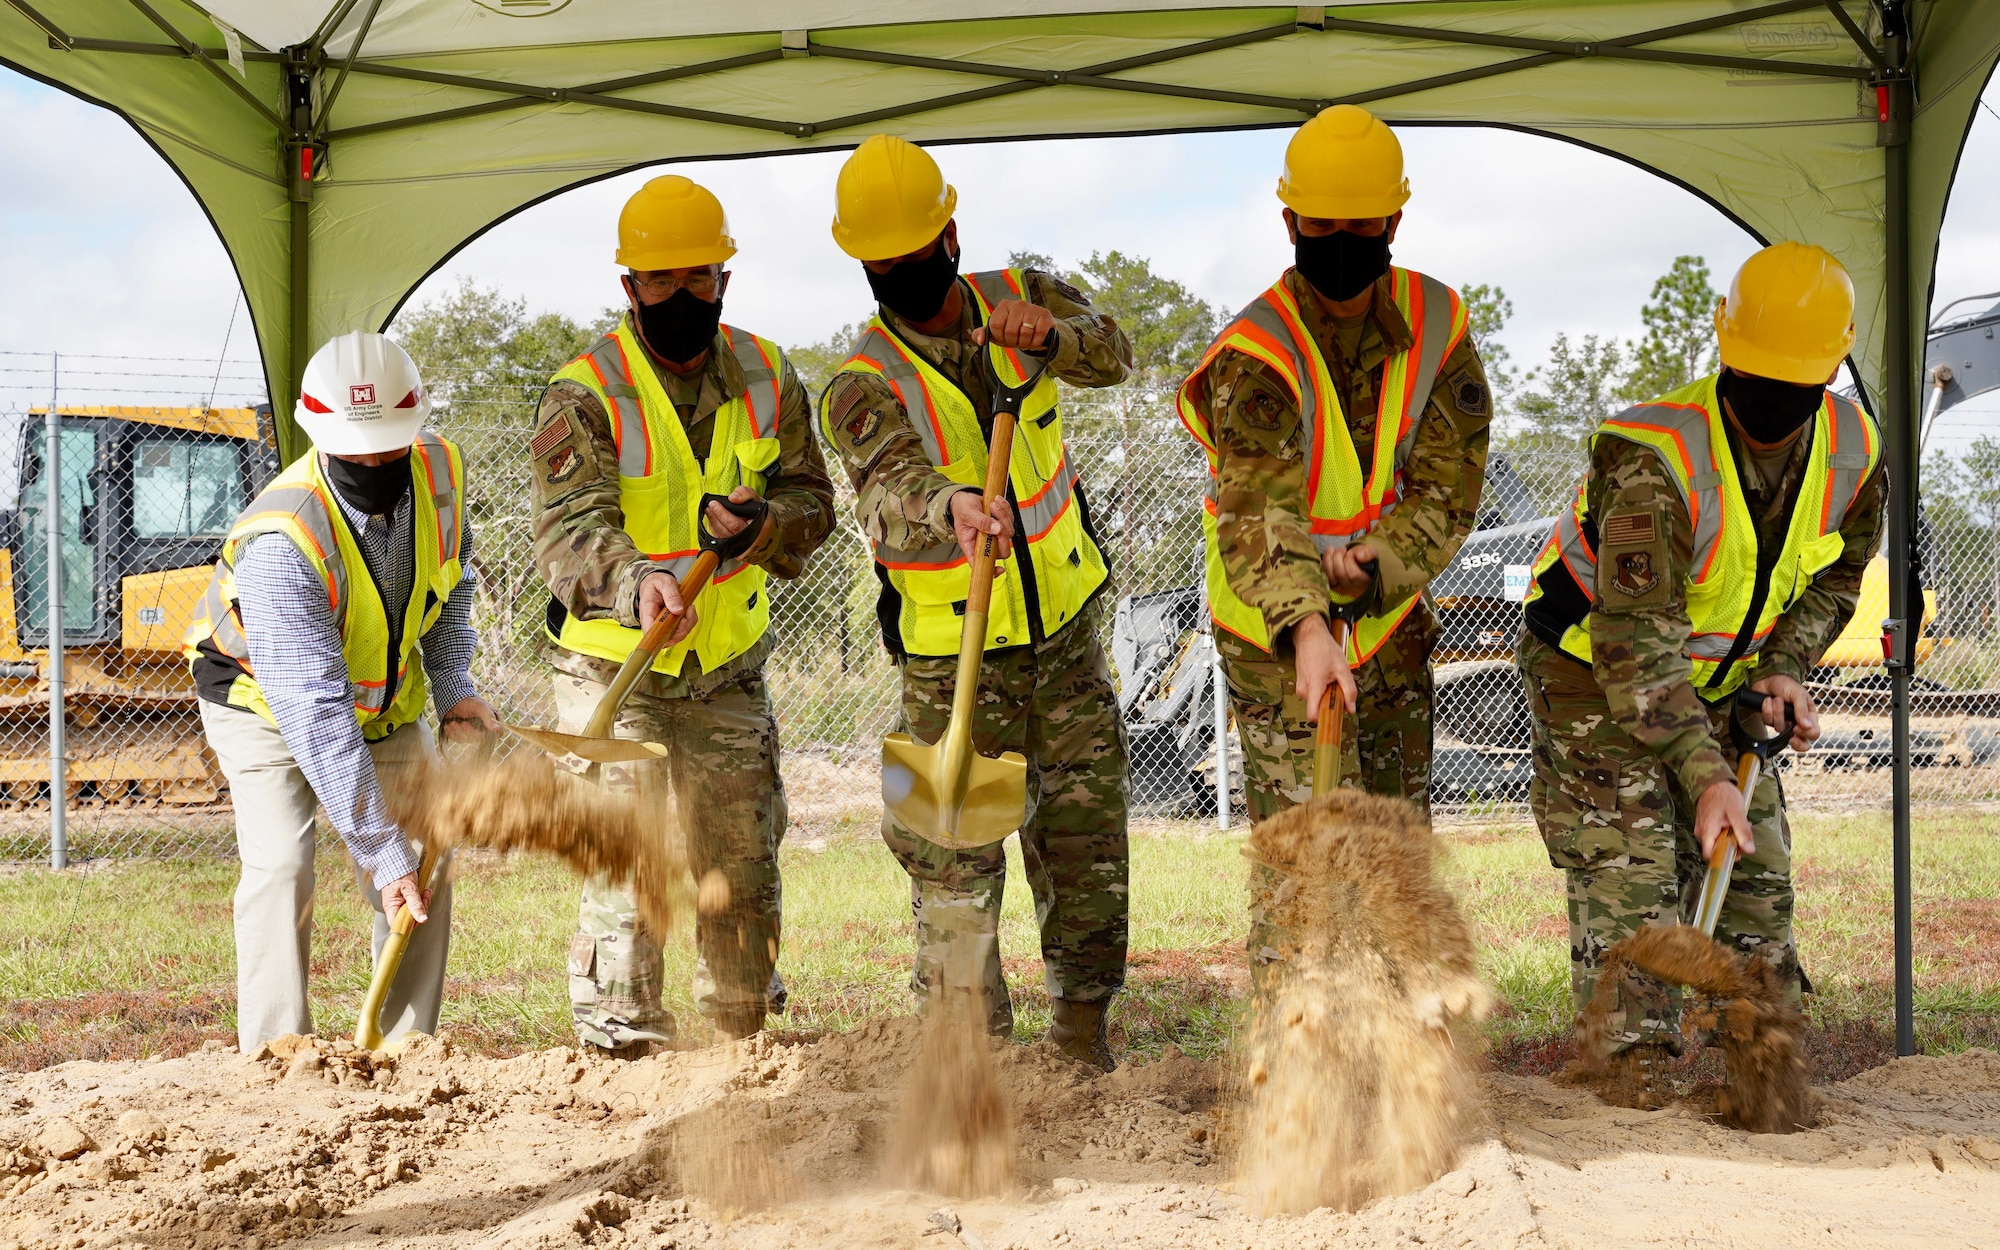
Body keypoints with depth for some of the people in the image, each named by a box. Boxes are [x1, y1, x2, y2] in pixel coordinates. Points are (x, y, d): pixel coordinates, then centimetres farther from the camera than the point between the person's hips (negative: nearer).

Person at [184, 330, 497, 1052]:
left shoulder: (441, 475, -21)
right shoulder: (280, 542, -40)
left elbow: (450, 585, 4)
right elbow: (316, 718, -41)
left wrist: (453, 686, -11)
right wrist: (381, 853, -43)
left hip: (385, 695, 5)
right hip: (263, 696, -5)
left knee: (425, 864, -2)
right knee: (282, 865, -20)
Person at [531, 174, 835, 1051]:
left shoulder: (768, 379, 0)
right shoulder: (584, 395, -16)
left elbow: (810, 499, 5)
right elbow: (570, 528, -28)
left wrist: (760, 524, -19)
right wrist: (637, 579, -49)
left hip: (729, 666, 5)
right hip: (613, 667, -5)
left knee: (743, 866, 12)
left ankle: (744, 1034, 29)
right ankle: (622, 1049, -1)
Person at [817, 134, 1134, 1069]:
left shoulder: (1017, 296, 0)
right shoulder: (865, 385, -15)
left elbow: (1111, 354, -17)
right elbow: (886, 493, -35)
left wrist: (1048, 335, -39)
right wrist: (949, 504, -58)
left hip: (1066, 628, 4)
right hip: (953, 657, -4)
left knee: (1086, 838, 10)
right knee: (955, 866, -5)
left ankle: (1081, 1026, 26)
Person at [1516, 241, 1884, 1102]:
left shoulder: (1850, 452, -12)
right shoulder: (1652, 462, -34)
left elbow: (1836, 571, 9)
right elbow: (1637, 644, -36)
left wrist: (1785, 667, -9)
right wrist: (1704, 776, -41)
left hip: (1718, 683, 6)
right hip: (1595, 672, -6)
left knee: (1756, 875, 6)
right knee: (1629, 878, -13)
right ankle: (1634, 1072, -8)